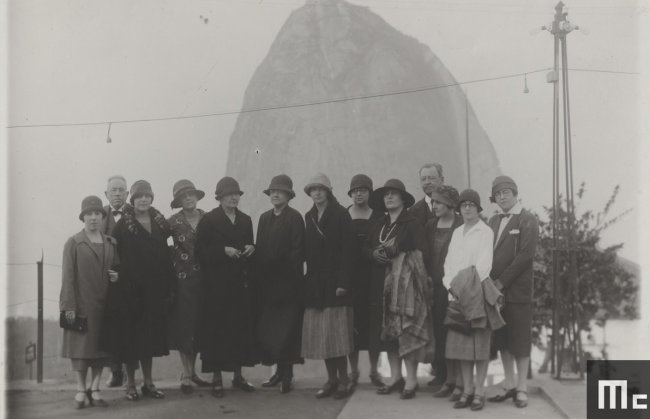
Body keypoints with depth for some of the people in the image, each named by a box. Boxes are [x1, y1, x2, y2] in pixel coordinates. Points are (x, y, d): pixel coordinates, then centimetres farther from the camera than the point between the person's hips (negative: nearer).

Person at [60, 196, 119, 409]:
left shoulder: (111, 243, 11)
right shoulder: (73, 243, -1)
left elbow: (116, 267, 24)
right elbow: (68, 276, -6)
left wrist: (116, 276, -1)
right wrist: (69, 306, -12)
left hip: (103, 304, 4)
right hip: (81, 303, -4)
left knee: (101, 347, 4)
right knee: (80, 346, -1)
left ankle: (94, 390, 12)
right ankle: (81, 391, 8)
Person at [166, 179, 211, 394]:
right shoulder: (174, 222, -2)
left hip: (203, 278, 3)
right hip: (182, 278, -3)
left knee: (199, 326, 7)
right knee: (184, 326, -1)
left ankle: (192, 372, 18)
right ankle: (186, 375, 3)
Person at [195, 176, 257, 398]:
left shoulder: (245, 220, 14)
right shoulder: (208, 220, -1)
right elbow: (200, 252, -6)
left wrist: (251, 249, -1)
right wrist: (224, 251, -17)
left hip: (242, 283, 5)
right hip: (217, 285, -5)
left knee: (242, 327, 5)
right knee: (217, 329, -4)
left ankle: (238, 375, 16)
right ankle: (217, 378, 4)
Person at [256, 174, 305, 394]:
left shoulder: (295, 218, -3)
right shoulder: (264, 218, 15)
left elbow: (298, 251, -8)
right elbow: (259, 249, 13)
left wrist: (290, 272, -14)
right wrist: (260, 275, 5)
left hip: (287, 282, -6)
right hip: (267, 281, 6)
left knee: (286, 328, -5)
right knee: (267, 329, 5)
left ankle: (287, 375, 1)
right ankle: (280, 371, 14)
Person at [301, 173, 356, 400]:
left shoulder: (340, 215, -3)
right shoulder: (309, 217, 14)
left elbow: (347, 250, -9)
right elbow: (308, 250, 14)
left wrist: (343, 282, -16)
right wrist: (309, 277, 5)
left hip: (335, 280, -5)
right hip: (315, 282, 5)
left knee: (335, 332, -6)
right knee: (321, 335, 4)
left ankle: (343, 380, 2)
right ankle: (332, 379, 12)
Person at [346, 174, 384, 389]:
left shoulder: (378, 217, 5)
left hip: (372, 277, 0)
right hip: (350, 277, 0)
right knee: (351, 324, 1)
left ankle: (374, 370, 12)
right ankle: (353, 371, 12)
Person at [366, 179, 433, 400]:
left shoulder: (412, 224, -4)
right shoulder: (379, 226, 15)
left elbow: (420, 252, -10)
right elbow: (367, 247, 15)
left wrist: (396, 253, -16)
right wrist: (375, 253, -6)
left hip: (405, 282, -6)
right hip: (382, 283, 6)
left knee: (406, 329, -8)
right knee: (388, 330, 7)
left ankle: (411, 380, -3)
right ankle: (395, 376, 15)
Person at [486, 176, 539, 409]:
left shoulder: (527, 221, -4)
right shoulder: (493, 222, 16)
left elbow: (525, 255, -13)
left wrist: (502, 282, -14)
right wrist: (490, 281, 0)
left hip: (518, 291, -6)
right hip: (496, 290, 6)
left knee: (520, 342, 0)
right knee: (502, 341, 10)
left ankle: (521, 389, 8)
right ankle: (509, 386, 19)